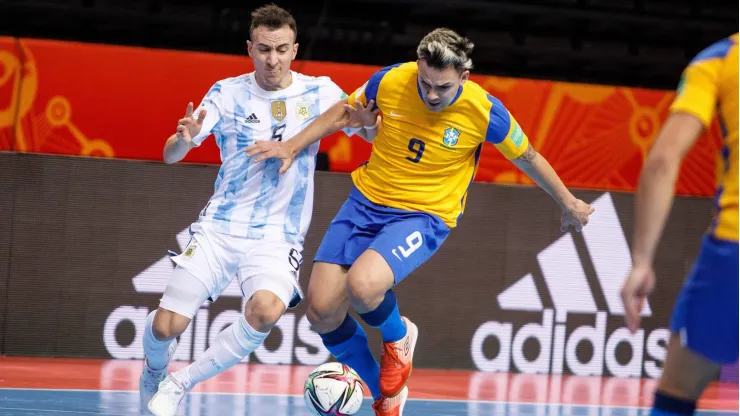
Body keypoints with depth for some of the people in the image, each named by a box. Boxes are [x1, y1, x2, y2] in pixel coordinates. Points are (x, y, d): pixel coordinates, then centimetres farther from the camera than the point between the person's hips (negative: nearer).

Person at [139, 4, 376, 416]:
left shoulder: (320, 93, -2)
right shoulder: (228, 93, -2)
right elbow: (170, 154, -7)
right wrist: (185, 139, -31)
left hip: (278, 235, -1)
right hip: (220, 226, 1)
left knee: (265, 311, -31)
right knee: (166, 325, -8)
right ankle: (154, 373, 31)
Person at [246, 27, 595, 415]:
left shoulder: (484, 111, -17)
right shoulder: (390, 81, -13)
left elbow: (527, 157, 1)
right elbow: (343, 110, 9)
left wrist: (569, 203, 13)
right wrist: (292, 147, 4)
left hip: (424, 216, -4)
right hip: (366, 202, 4)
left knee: (362, 286, -31)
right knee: (321, 309, -6)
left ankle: (399, 336, 6)